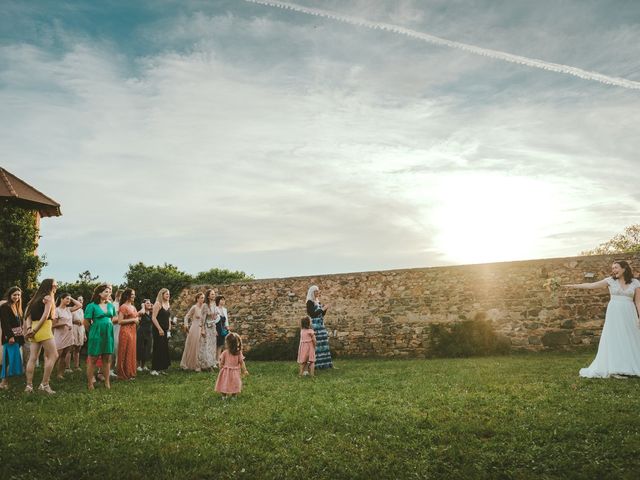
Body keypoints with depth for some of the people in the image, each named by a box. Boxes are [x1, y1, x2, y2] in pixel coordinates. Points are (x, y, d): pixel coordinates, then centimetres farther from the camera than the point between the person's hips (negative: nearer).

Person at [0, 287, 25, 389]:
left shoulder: (17, 307, 17)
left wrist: (21, 336, 16)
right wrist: (10, 336, -22)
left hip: (17, 337, 8)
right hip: (10, 337, -8)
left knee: (10, 359, 8)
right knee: (11, 358, -12)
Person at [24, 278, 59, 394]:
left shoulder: (37, 297, 19)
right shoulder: (48, 297, -4)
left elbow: (28, 313, 10)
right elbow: (45, 315, -14)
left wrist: (29, 328, -2)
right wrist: (35, 330, -10)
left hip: (35, 329, 8)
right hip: (43, 328, -8)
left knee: (33, 358, 6)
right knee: (53, 356, -5)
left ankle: (29, 385, 6)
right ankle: (44, 384, -8)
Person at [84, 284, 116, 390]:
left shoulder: (110, 305, 8)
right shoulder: (92, 305, -8)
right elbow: (86, 322, -6)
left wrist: (108, 328, 14)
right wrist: (93, 332, 4)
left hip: (108, 334, 5)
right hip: (96, 334, -5)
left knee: (107, 358, 9)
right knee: (93, 359, 3)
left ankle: (107, 382, 16)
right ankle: (90, 383, 12)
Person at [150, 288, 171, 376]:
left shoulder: (168, 305, 14)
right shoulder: (158, 304, -9)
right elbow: (153, 318, -15)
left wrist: (169, 328, 12)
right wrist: (160, 329, -18)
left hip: (166, 330, 7)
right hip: (158, 330, -7)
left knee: (165, 349, 8)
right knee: (158, 349, -6)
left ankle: (162, 368, 15)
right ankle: (154, 369, 0)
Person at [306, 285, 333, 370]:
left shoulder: (318, 301, 15)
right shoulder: (310, 302, -9)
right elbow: (312, 314, -18)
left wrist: (325, 309, -1)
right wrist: (322, 309, -14)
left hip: (321, 324, 9)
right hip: (315, 325, -8)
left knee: (323, 343, 8)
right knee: (315, 343, -8)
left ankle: (323, 363, 13)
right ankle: (315, 363, -4)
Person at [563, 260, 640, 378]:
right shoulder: (611, 280, 2)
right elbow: (591, 285, -1)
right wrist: (574, 286, -8)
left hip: (629, 315, 1)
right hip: (614, 314, -1)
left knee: (630, 340, 3)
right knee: (615, 340, -1)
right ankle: (616, 369, 2)